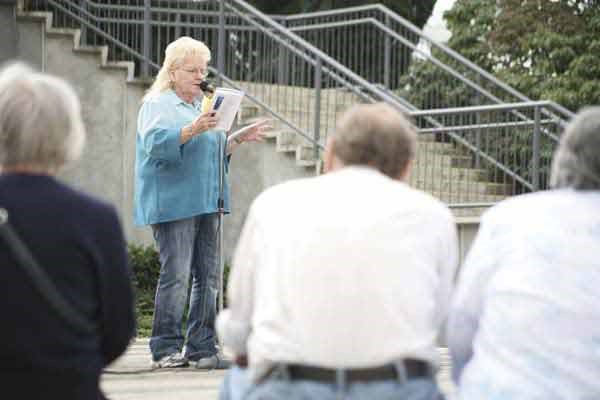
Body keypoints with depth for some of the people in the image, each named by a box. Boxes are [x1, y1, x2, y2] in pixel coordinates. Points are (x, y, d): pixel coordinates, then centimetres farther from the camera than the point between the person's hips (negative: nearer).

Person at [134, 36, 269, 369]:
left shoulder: (202, 104, 22)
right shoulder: (158, 104, -2)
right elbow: (155, 143, -18)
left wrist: (239, 138, 15)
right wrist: (191, 130, -30)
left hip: (206, 203, 8)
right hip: (174, 202, -8)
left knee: (209, 276, 5)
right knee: (176, 276, -10)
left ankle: (202, 348, 9)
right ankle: (166, 348, -4)